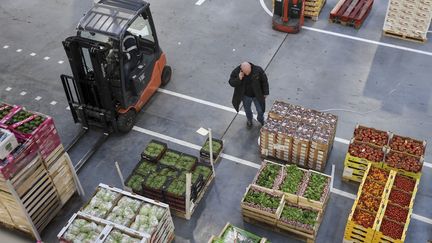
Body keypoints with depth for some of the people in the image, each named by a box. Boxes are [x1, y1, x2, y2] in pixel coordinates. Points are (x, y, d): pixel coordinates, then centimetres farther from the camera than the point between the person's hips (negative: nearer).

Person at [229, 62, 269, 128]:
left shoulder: (258, 70, -26)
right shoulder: (236, 72, -25)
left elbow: (264, 81, -12)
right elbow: (231, 83, -17)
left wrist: (265, 93, -3)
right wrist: (239, 79, -37)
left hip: (257, 95, -1)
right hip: (246, 96, 1)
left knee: (260, 110, 15)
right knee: (247, 110, 25)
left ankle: (261, 120, 49)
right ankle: (249, 120, 58)